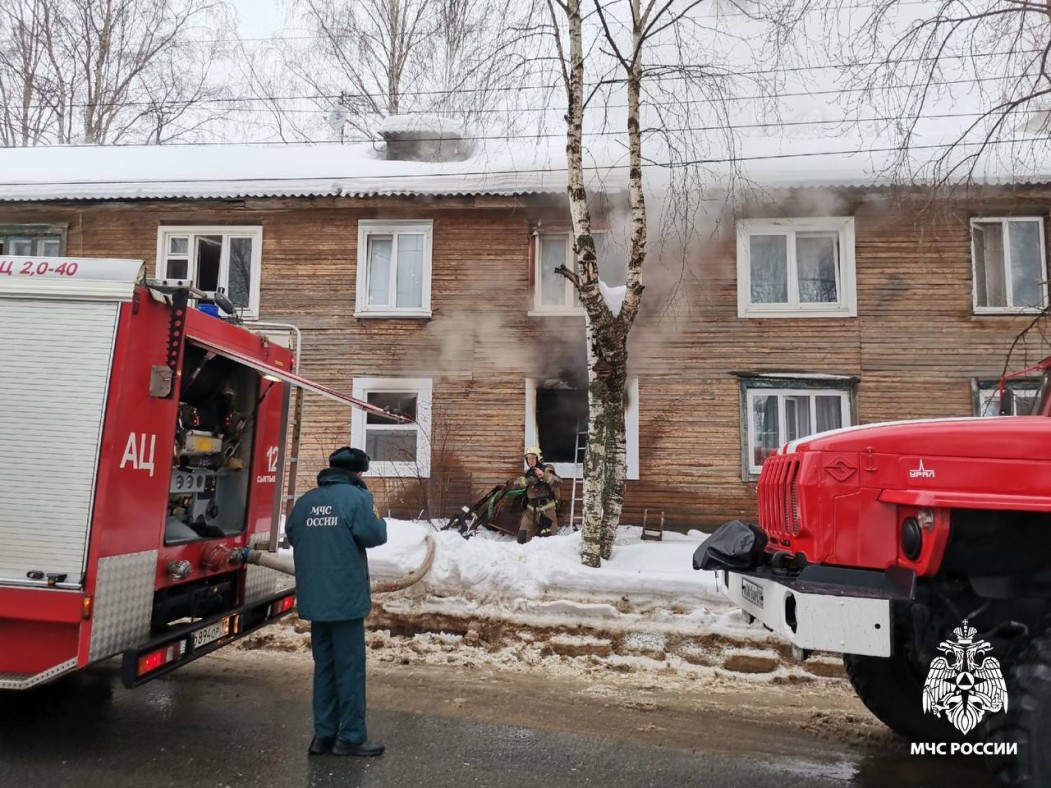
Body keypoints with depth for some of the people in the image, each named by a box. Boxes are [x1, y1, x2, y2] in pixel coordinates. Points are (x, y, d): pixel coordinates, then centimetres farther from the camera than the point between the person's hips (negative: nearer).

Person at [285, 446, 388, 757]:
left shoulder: (304, 501, 9)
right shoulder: (356, 497, -11)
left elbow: (292, 537, 16)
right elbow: (374, 535, -13)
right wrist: (379, 520, 7)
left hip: (314, 598, 6)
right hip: (346, 597, -6)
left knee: (324, 665, 14)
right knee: (350, 667, 2)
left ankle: (323, 734, 19)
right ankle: (351, 737, 9)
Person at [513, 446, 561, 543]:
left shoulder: (546, 470, -7)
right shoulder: (527, 473, 9)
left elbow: (558, 482, -24)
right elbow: (517, 483, -8)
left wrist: (544, 475, -40)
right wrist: (528, 480, -28)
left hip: (547, 510, -5)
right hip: (531, 510, 5)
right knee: (522, 539, 5)